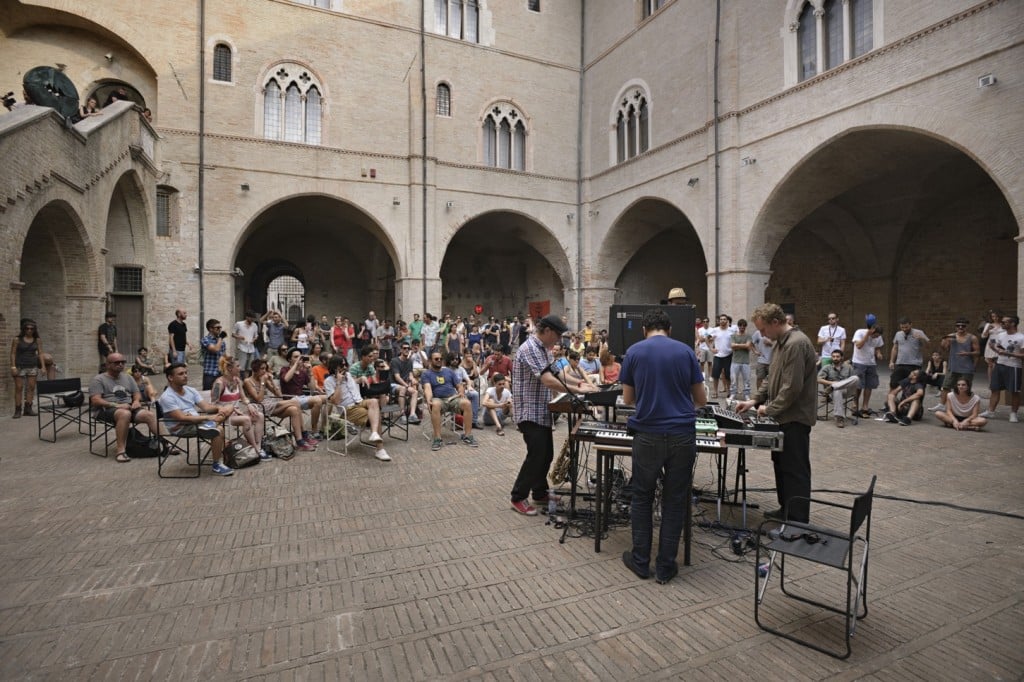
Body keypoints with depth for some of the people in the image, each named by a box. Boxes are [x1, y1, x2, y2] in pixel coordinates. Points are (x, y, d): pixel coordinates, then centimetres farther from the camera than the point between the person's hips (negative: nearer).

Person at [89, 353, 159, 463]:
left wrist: (136, 401, -5)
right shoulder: (98, 379, 2)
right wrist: (117, 405, -21)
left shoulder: (128, 378, 19)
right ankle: (121, 451, -39)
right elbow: (95, 401, -9)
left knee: (150, 415, -25)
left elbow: (137, 393, 19)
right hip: (106, 409, -5)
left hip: (128, 407, 5)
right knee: (125, 414, -40)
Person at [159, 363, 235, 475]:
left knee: (228, 408, -12)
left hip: (197, 421, 7)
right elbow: (182, 418, -23)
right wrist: (208, 417, -27)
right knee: (217, 431, -30)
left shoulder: (190, 390, 9)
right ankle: (217, 465, -16)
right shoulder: (167, 397, -14)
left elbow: (205, 406, 4)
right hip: (180, 427, -7)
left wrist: (218, 408, -18)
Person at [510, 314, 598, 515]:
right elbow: (548, 380, -28)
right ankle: (518, 498, 9)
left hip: (542, 411, 10)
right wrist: (578, 391, -24)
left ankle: (540, 493, 29)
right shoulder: (530, 348, -21)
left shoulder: (543, 348, 12)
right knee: (536, 455, -6)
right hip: (530, 412, -10)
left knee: (546, 454, 14)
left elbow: (555, 373, 18)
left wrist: (578, 384, 6)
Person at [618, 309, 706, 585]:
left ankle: (640, 561, 23)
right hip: (683, 435, 1)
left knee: (642, 498, 15)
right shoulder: (686, 351, 3)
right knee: (675, 501, 12)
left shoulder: (634, 352, 1)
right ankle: (665, 567, 20)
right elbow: (702, 400, 9)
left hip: (648, 435, -1)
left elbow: (628, 399, 7)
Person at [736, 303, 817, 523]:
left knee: (795, 470, -1)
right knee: (781, 464, 18)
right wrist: (755, 401, 9)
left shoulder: (796, 344, -21)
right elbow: (773, 379, 18)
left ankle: (798, 521, 9)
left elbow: (792, 388, -25)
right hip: (784, 416, 10)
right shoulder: (781, 343, 11)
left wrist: (769, 408, -14)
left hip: (795, 418, -10)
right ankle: (786, 510, 32)